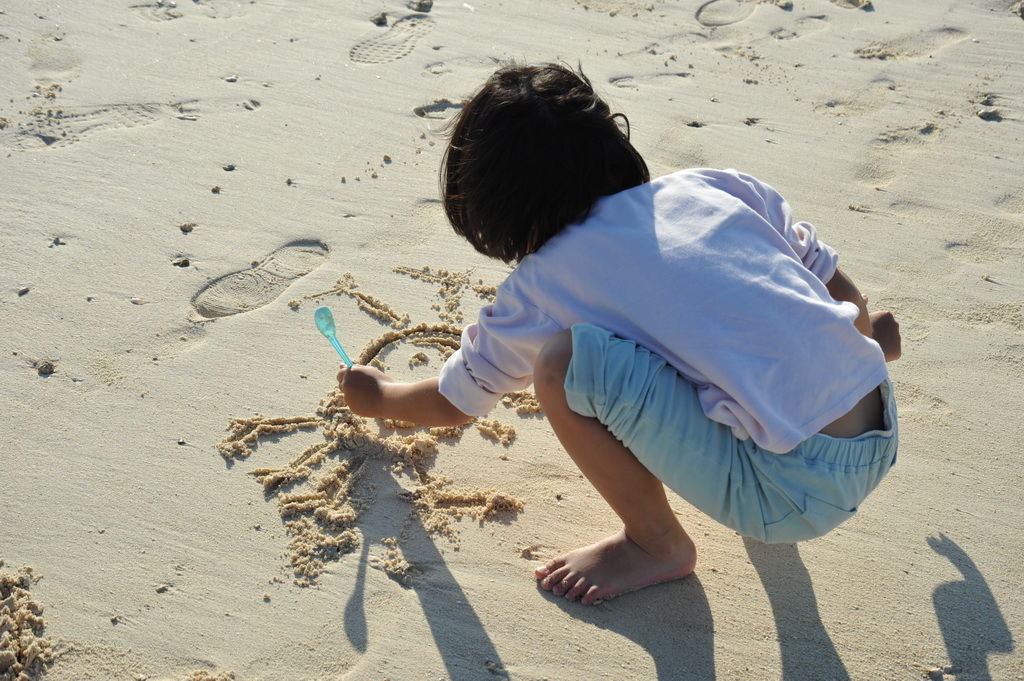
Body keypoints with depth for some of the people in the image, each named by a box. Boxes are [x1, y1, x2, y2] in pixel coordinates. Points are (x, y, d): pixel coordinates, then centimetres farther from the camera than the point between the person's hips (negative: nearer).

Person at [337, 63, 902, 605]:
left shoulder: (540, 283, -1)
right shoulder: (710, 186, 9)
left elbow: (454, 403, 17)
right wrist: (868, 339, 40)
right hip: (881, 445, 7)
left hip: (794, 494, -7)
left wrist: (378, 397, 38)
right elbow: (844, 295, 16)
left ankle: (655, 545, 9)